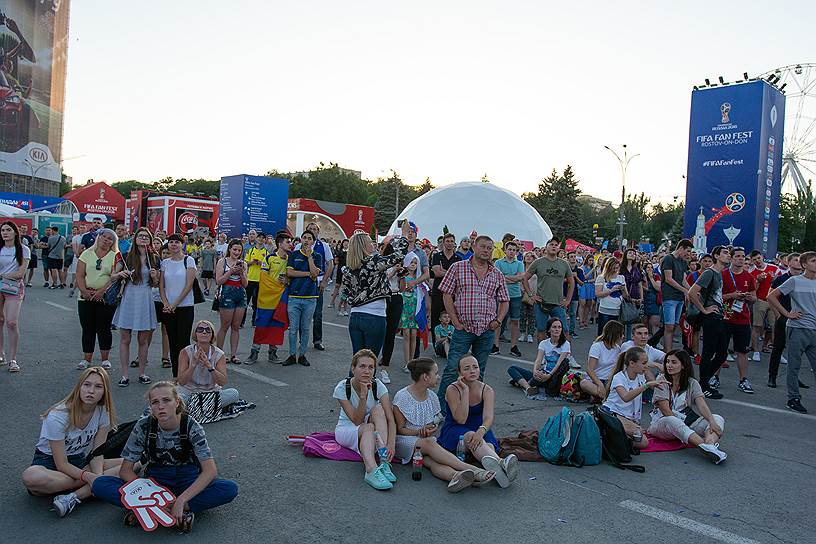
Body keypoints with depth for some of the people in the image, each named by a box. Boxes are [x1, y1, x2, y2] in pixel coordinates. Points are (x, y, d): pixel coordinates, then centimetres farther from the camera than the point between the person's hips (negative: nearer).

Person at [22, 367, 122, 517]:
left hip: (81, 462, 4)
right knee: (30, 477, -41)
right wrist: (89, 477, -34)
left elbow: (97, 453, -9)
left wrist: (98, 475, -29)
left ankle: (75, 497, -29)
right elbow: (61, 465, -21)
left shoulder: (103, 412, -9)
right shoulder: (58, 416, -22)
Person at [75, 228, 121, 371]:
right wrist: (85, 291, -11)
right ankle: (87, 359, 14)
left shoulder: (115, 256, 2)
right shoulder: (87, 254, 8)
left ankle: (105, 359, 11)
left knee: (104, 328, 1)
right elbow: (79, 275, 2)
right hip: (86, 298, 2)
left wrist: (100, 292, -16)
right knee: (87, 328, 6)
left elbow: (115, 277, -8)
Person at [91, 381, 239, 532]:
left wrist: (181, 500, -34)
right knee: (99, 485, -23)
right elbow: (125, 470, -9)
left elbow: (210, 470, -23)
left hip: (187, 480, -1)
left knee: (230, 488, -31)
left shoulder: (191, 426, -17)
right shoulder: (144, 426, -12)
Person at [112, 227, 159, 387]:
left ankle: (142, 373, 19)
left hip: (145, 300, 2)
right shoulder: (127, 257, 1)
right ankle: (124, 375, 8)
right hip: (128, 298, -1)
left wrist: (154, 277, -8)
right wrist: (120, 274, -15)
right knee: (125, 339, 0)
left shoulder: (154, 259, 6)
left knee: (143, 339, 7)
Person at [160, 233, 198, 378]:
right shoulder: (165, 263, 9)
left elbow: (189, 285, -9)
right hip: (168, 309, 4)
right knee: (172, 343, 8)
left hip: (185, 307, -4)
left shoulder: (189, 260, -3)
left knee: (183, 343, -6)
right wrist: (166, 303, -8)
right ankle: (175, 376, 15)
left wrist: (175, 304, -12)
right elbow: (161, 285, 8)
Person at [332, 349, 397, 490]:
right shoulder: (342, 388, -19)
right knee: (368, 428, -34)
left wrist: (391, 444, -42)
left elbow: (390, 419, -25)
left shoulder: (378, 386, -15)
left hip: (372, 433, 2)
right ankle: (371, 470, -54)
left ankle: (384, 462, -39)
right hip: (346, 430, -2)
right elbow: (357, 421, -23)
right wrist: (363, 396, -36)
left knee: (378, 409, -29)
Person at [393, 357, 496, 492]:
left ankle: (455, 476, -65)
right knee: (429, 443, -35)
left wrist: (432, 429, -11)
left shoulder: (432, 397, 10)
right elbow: (400, 429, -6)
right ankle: (473, 470, -45)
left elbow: (435, 423, 14)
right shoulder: (402, 397, -7)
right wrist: (420, 432, -22)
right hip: (403, 442, -4)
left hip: (427, 441, 4)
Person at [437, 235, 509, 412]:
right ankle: (441, 407, 4)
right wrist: (456, 322, -7)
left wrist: (498, 320, 0)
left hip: (487, 331, 4)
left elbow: (504, 300, 16)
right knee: (452, 370, -5)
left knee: (479, 372, 13)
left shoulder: (497, 274, 9)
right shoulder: (458, 268, -1)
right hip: (463, 329, -3)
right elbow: (447, 295, -2)